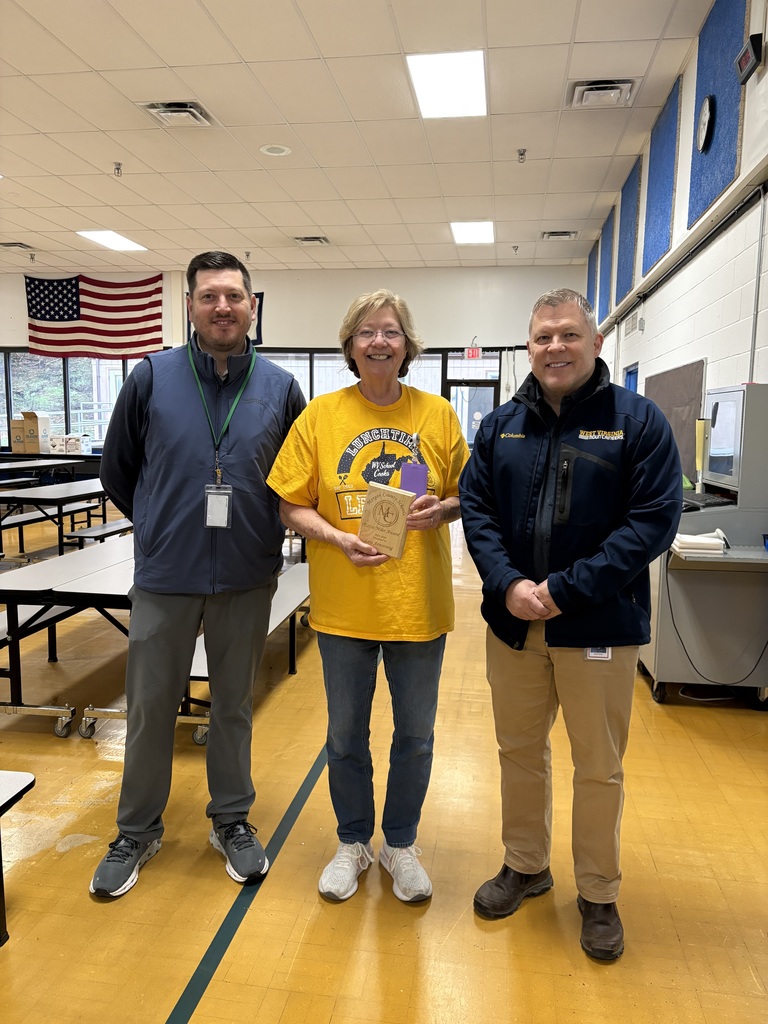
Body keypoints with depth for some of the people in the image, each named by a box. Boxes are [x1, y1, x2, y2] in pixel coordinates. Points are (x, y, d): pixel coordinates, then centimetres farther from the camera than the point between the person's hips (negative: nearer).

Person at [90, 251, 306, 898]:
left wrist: (262, 529, 5)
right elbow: (117, 470, 7)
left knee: (235, 705, 15)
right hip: (164, 577, 0)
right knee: (150, 707, 11)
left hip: (248, 578, 1)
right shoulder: (152, 377, -2)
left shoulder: (280, 388, 0)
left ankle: (232, 821, 35)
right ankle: (138, 831, 33)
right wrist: (162, 526, 9)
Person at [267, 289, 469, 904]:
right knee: (345, 734, 15)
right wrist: (338, 538, -18)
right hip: (344, 604, 0)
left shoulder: (437, 415, 1)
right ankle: (353, 842, 39)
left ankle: (400, 844, 39)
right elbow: (292, 507, -2)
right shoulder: (321, 415, -2)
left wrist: (441, 509, -14)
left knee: (416, 734, 14)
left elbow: (465, 497, 7)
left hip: (419, 601, 1)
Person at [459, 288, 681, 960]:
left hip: (599, 627, -3)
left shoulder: (638, 420, -5)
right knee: (520, 752, 18)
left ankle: (599, 894, 35)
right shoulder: (501, 425, 6)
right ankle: (526, 866, 41)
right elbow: (476, 507, 2)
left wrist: (565, 590, -19)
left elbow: (655, 519, -13)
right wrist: (508, 583, -14)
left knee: (600, 768, 12)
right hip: (513, 623, 4)